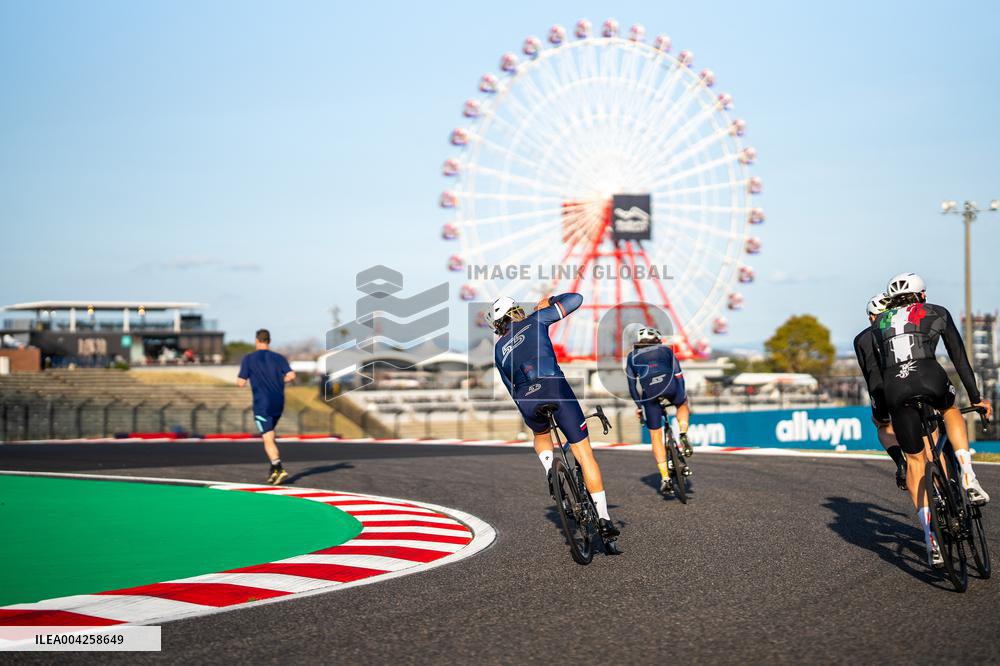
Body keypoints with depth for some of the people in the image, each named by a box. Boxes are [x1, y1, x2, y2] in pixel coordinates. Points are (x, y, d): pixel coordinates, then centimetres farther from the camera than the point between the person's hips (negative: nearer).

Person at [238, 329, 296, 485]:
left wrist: (244, 374, 18)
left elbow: (241, 383, -3)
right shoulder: (279, 358, 7)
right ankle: (274, 469, 17)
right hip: (278, 403, 4)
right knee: (269, 435, 21)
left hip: (262, 403, -4)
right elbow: (291, 375, -6)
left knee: (268, 439, -9)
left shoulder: (249, 358, -1)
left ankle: (279, 469, -26)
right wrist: (279, 382, 13)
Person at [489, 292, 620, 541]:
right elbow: (576, 299, 17)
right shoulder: (534, 321, 17)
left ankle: (550, 470, 8)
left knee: (541, 434, 39)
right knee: (583, 451, 5)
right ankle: (603, 518, -2)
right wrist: (549, 302, 34)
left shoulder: (499, 349, 26)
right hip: (555, 389, -3)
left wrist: (528, 412, 41)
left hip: (526, 401, 3)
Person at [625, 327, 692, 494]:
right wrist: (684, 399, 48)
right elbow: (678, 376, 38)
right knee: (682, 405, 36)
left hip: (648, 390, 0)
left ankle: (665, 477, 5)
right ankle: (683, 437, 11)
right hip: (669, 384, 0)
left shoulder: (632, 356, 33)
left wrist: (638, 405, 38)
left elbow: (632, 384, 30)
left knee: (655, 436, 12)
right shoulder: (666, 350, 34)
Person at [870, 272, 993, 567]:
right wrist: (975, 397, 28)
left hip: (895, 388, 2)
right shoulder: (936, 313, 23)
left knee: (915, 459, 15)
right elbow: (959, 357, 23)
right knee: (950, 410, 35)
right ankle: (968, 479, 15)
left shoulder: (879, 323, 28)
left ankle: (930, 535, 2)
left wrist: (882, 411, 38)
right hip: (930, 379, -1)